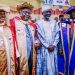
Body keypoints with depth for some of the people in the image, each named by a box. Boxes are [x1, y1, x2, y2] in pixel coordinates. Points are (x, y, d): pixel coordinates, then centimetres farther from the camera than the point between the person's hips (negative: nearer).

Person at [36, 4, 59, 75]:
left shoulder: (54, 22, 10)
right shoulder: (39, 22, -2)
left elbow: (57, 34, 6)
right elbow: (40, 36, -7)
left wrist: (54, 45, -6)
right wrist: (47, 46, -11)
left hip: (53, 48, 4)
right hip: (43, 48, -3)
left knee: (52, 65, 8)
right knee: (44, 65, 1)